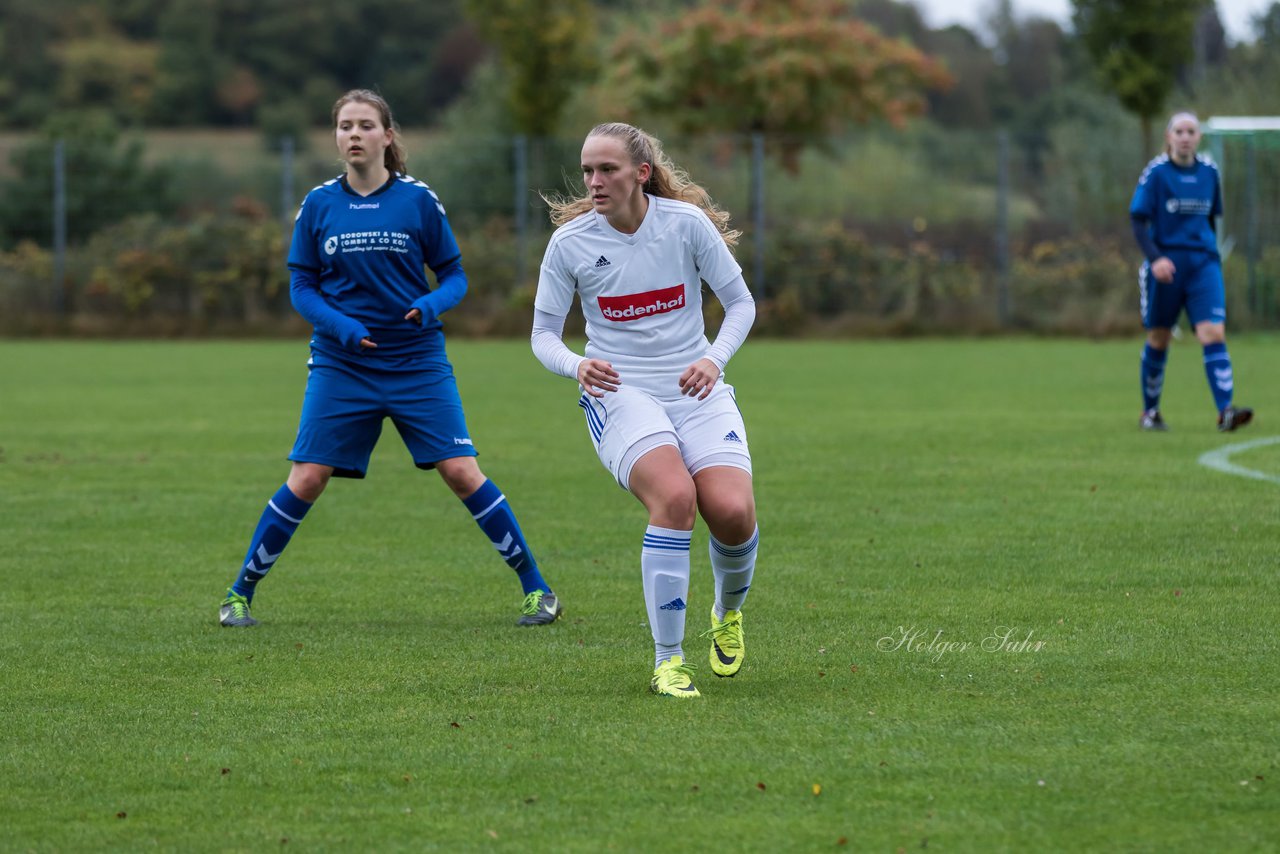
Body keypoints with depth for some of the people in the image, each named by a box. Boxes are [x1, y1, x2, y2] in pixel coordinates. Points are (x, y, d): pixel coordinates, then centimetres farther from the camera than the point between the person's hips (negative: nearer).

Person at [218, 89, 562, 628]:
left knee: (462, 472, -8)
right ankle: (239, 595, 10)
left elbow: (454, 276, 3)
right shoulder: (318, 206, 2)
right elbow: (301, 286, 4)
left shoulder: (418, 200, -1)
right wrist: (341, 325, -15)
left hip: (417, 364, -1)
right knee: (305, 481, -4)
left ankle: (535, 588, 2)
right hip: (339, 365, 1)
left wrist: (432, 306, -19)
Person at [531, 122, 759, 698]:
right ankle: (667, 662, -20)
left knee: (732, 513, -20)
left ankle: (729, 610, 18)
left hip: (696, 391, 1)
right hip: (620, 393, -1)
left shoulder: (687, 223, -5)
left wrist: (715, 359, -14)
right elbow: (543, 333, 2)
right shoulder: (569, 242, -5)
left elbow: (740, 302, 3)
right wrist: (577, 366, -20)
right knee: (675, 496, -30)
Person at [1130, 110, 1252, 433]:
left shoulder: (1209, 171, 7)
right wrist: (1155, 258, -22)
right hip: (1165, 265, -2)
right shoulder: (1156, 173, -5)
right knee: (1159, 339, 8)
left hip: (1203, 263, 2)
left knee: (1213, 333, -14)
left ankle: (1225, 411, -24)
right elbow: (1138, 222, -8)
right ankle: (1149, 412, 25)